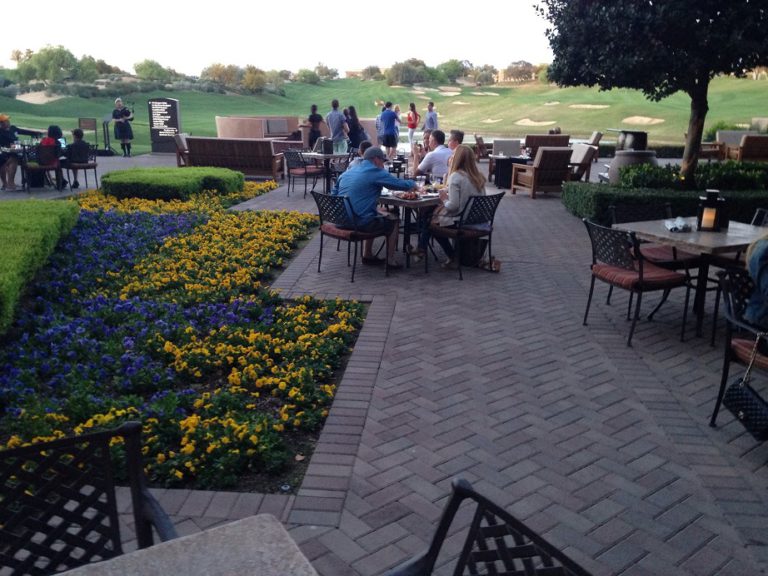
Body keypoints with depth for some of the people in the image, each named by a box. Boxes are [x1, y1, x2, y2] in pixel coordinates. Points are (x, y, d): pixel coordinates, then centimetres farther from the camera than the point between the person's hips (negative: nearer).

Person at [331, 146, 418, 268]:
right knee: (394, 221, 17)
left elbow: (334, 194, 19)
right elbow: (401, 184, -6)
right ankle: (390, 260, 19)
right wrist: (413, 184, 17)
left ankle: (367, 255, 34)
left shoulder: (346, 173, 14)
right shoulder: (376, 173, -7)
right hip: (360, 223, -8)